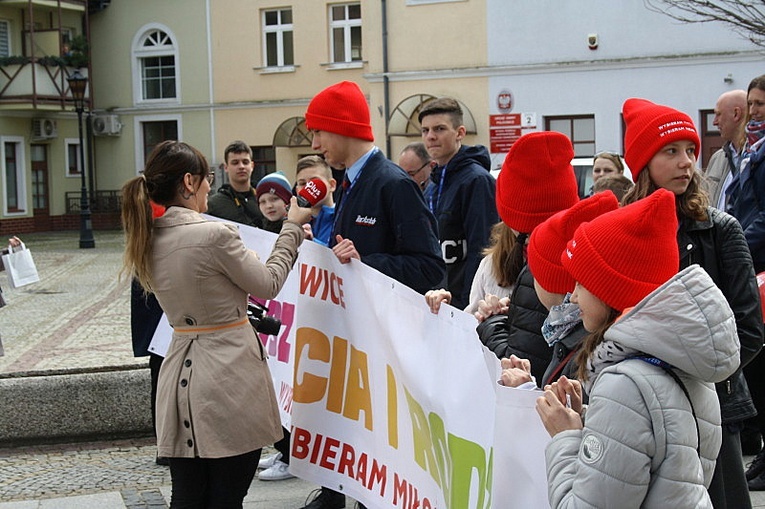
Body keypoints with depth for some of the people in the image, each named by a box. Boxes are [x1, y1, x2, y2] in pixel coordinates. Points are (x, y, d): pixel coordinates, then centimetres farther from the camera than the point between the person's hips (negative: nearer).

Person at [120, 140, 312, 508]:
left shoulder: (149, 240, 5)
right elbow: (269, 284, -3)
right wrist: (291, 228, 10)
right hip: (229, 373, -6)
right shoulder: (214, 234, -18)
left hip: (180, 377, 7)